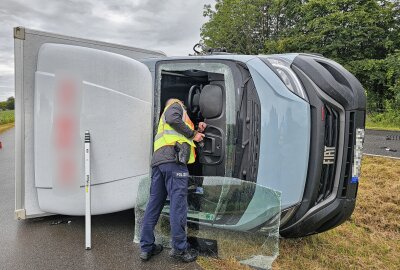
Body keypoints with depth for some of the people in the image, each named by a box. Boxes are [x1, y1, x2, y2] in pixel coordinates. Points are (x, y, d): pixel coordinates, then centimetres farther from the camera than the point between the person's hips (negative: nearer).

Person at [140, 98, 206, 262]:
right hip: (173, 158, -9)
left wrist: (198, 131, 25)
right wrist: (193, 134, -1)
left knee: (154, 204, 7)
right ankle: (180, 249, -4)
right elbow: (173, 118, -9)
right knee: (178, 204, -8)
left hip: (158, 160, 9)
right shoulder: (175, 104, 16)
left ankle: (146, 247, 11)